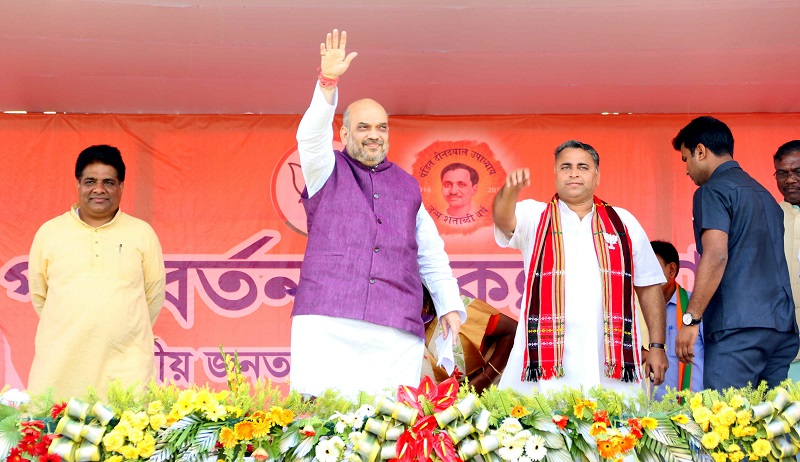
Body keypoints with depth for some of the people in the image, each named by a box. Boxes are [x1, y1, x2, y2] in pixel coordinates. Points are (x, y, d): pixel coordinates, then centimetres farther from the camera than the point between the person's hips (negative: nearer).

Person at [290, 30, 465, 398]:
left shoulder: (408, 187, 23)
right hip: (327, 324, -2)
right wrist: (328, 81, -19)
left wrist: (450, 306, 13)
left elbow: (432, 257, 24)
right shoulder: (328, 171, 16)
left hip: (398, 333, 3)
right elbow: (311, 135, -6)